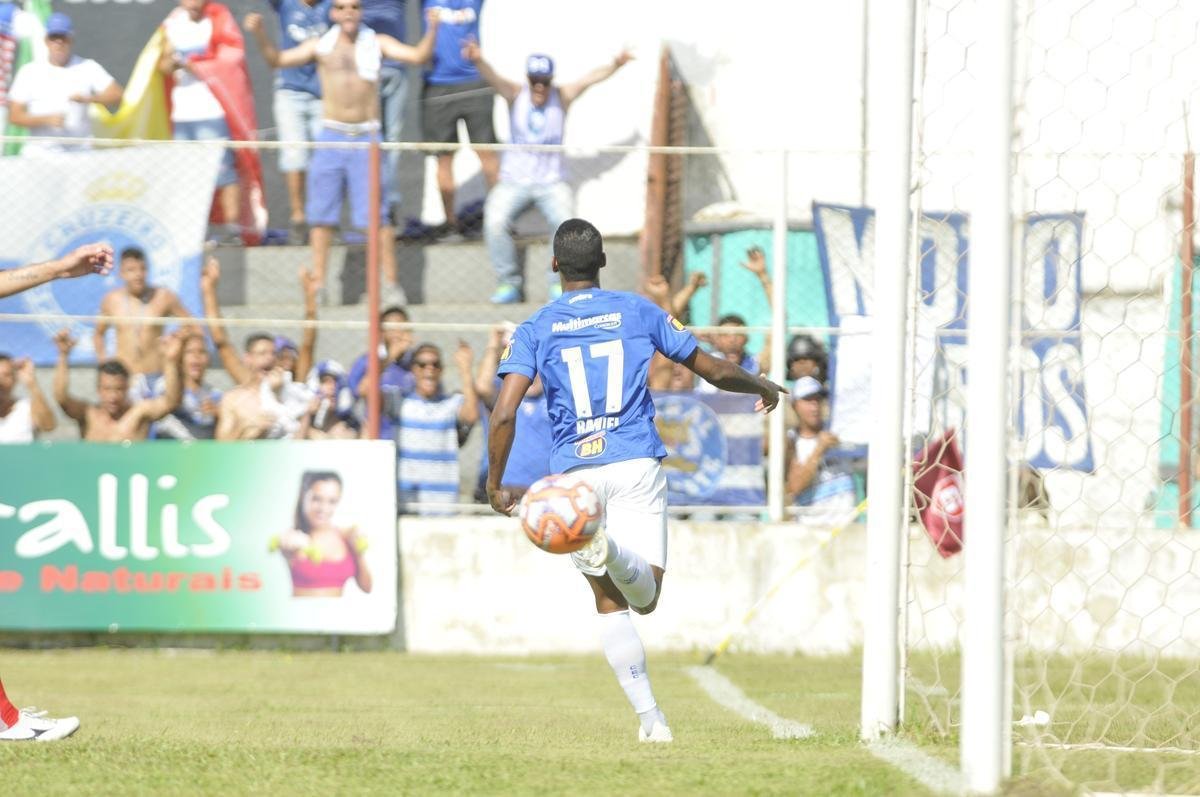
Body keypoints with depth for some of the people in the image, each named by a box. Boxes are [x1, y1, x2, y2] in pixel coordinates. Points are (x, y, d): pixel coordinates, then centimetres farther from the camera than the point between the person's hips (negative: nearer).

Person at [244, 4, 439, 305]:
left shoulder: (377, 43, 6)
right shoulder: (320, 46, 8)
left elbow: (418, 55, -3)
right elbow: (277, 59, 8)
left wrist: (432, 30, -19)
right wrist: (260, 35, -7)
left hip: (366, 138, -2)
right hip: (331, 136, 2)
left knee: (376, 214, -6)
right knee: (321, 213, 2)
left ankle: (391, 283, 0)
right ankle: (318, 282, 9)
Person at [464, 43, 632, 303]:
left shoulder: (562, 96, -1)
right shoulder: (516, 94, -4)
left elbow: (590, 79, -10)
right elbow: (493, 79, -21)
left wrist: (615, 65, -28)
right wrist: (478, 61, -42)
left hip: (552, 182, 0)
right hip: (514, 181, 0)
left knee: (565, 222, -26)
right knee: (495, 222, -25)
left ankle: (560, 284, -7)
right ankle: (509, 284, -11)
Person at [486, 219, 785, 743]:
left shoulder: (535, 330, 6)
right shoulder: (639, 312, 9)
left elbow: (504, 414, -6)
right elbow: (716, 371, 13)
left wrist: (495, 486, 4)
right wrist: (763, 388, 33)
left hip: (574, 472, 1)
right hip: (636, 465, -1)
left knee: (609, 601, 10)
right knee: (645, 596, -8)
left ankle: (649, 716, -2)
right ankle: (611, 549, -42)